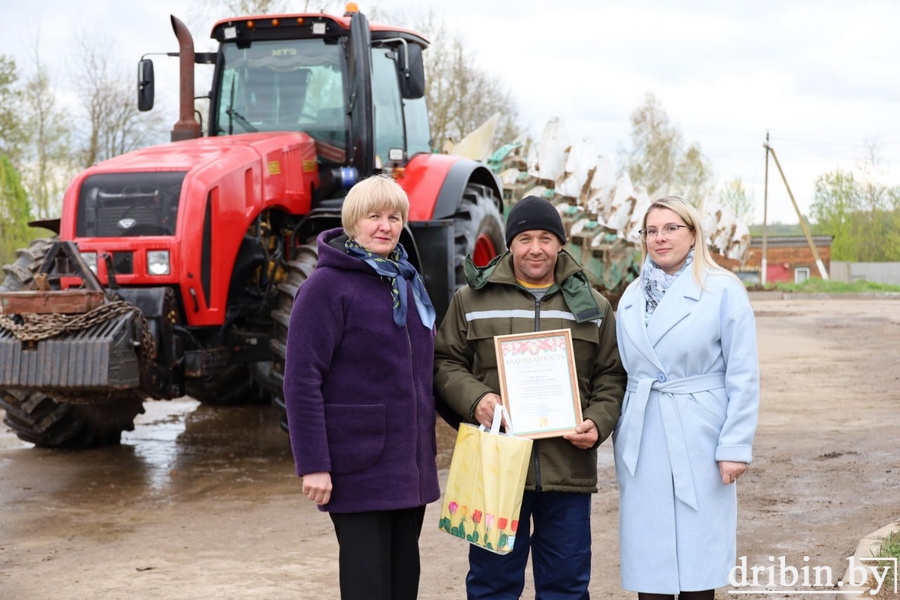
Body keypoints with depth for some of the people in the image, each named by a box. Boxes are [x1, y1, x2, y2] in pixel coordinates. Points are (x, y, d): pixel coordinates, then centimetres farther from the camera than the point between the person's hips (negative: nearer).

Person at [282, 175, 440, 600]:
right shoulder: (327, 286, -10)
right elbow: (302, 381, -14)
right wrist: (313, 465, -18)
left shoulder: (407, 283, 13)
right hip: (359, 470, -7)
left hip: (410, 466, 7)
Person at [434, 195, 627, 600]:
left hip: (568, 471, 1)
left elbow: (612, 376, 12)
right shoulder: (472, 300, 7)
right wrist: (474, 399, -11)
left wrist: (598, 422, -5)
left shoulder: (591, 306, 11)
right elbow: (445, 363, 7)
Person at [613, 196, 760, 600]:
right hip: (643, 443, 4)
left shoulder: (722, 290, -4)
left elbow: (744, 375, -6)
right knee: (648, 558, 5)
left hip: (699, 441, -4)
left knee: (696, 554, 2)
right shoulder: (632, 297, 11)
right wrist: (619, 437, 10)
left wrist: (735, 446, -11)